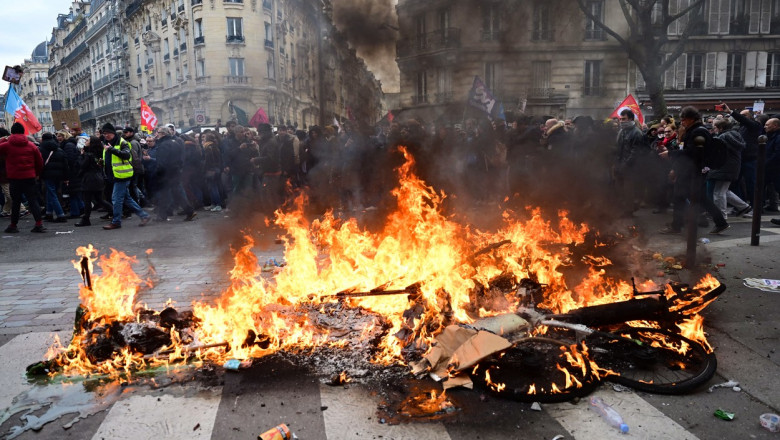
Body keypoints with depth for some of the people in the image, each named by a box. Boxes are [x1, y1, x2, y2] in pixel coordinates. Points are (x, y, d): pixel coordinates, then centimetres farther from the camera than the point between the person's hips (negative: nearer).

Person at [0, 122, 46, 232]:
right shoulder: (31, 145, 3)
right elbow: (40, 162, 5)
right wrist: (37, 173, 19)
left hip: (14, 178, -1)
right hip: (29, 177, 1)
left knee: (15, 201, 8)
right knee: (33, 200, 3)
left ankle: (13, 225, 15)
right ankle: (39, 223, -7)